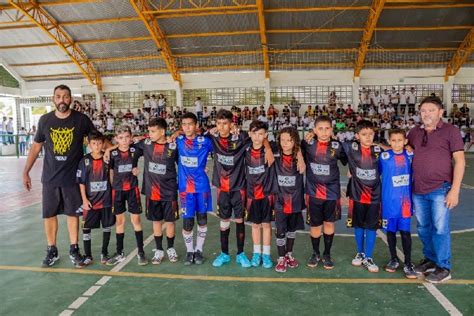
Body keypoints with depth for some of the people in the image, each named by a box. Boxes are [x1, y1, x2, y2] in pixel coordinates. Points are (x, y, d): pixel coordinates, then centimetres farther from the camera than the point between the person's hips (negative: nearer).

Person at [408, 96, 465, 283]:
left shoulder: (450, 131, -4)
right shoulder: (415, 132, 9)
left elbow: (460, 160, -7)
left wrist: (455, 190, -13)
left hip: (440, 189, -5)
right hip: (418, 190, 5)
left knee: (440, 229, 0)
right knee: (423, 228, 13)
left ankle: (444, 268, 14)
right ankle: (430, 259, 31)